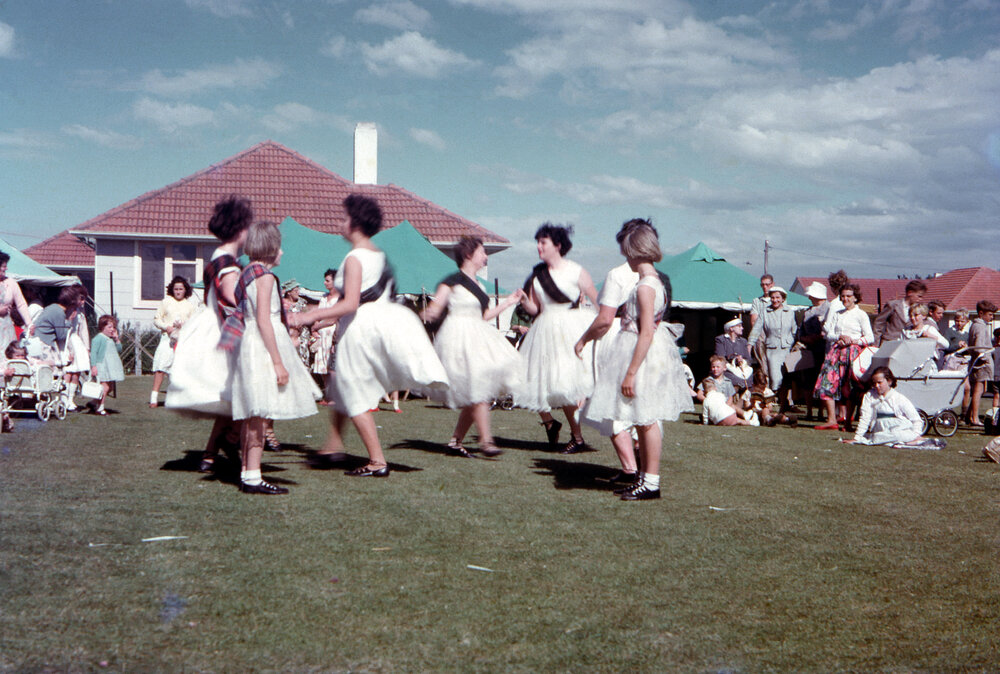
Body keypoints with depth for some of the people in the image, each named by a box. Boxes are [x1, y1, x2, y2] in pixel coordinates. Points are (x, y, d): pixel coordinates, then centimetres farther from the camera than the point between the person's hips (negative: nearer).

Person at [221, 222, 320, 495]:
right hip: (263, 348, -9)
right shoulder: (264, 275, -12)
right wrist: (278, 362, -19)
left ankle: (246, 473, 16)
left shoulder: (246, 273, 15)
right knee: (261, 415, -8)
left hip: (249, 346, 9)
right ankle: (253, 477, -8)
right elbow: (263, 320, -19)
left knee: (252, 416, 12)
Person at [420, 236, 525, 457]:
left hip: (477, 337, 9)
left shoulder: (478, 284, 18)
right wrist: (427, 314, -35)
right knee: (478, 389, -17)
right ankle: (485, 440, -16)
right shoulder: (453, 281, -6)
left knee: (474, 396, 4)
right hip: (459, 336, -8)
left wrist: (508, 302, 26)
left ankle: (456, 440, 12)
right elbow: (435, 308, -12)